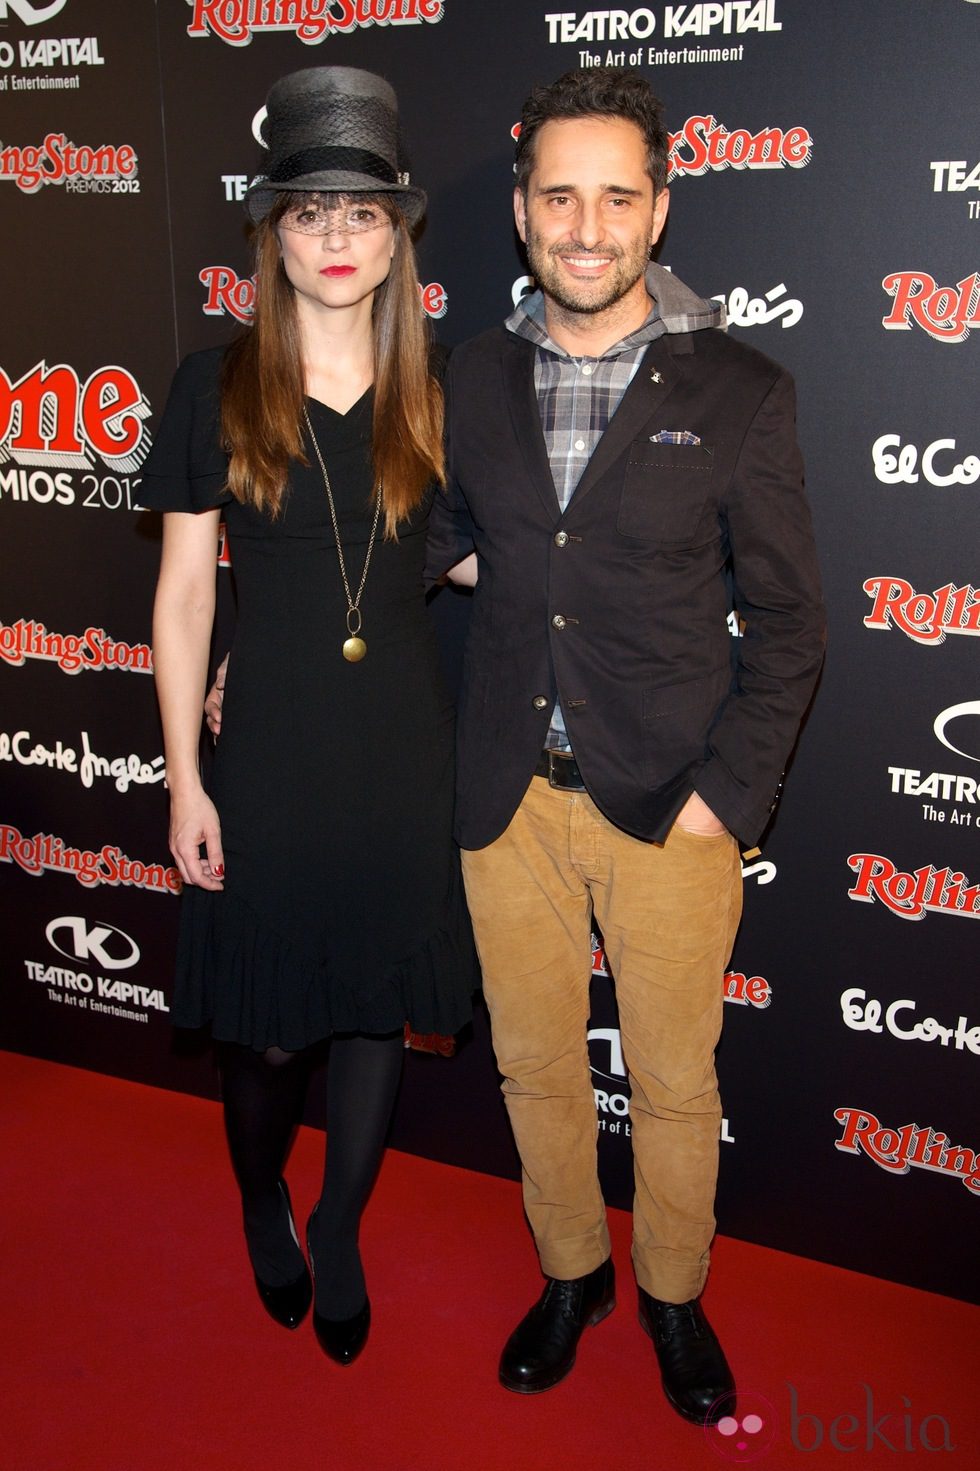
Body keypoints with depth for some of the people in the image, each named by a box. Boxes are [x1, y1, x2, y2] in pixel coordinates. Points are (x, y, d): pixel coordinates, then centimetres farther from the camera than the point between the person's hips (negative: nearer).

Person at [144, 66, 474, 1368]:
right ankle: (261, 1203, 41)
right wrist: (185, 780, -4)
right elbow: (183, 593, -2)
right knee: (269, 1025, 8)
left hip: (405, 748, 2)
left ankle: (339, 1231, 37)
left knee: (379, 1009, 12)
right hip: (271, 748, -2)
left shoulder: (434, 395, 3)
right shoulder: (216, 390, -3)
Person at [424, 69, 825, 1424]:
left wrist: (729, 794, -11)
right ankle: (569, 1275, 43)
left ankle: (674, 1297, 40)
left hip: (670, 807, -2)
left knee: (675, 1084, 13)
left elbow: (787, 622, -4)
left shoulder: (742, 394, -7)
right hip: (509, 798, 3)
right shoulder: (476, 377, 2)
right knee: (535, 1066, 18)